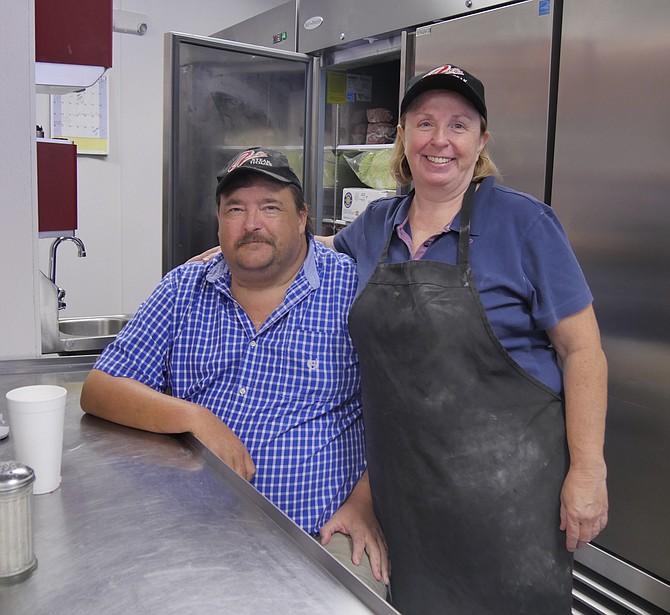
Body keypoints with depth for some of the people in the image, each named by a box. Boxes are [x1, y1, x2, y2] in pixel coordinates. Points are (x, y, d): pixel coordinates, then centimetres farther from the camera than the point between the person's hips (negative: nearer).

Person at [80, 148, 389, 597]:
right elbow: (98, 391, 4)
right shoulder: (183, 290, 7)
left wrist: (365, 502, -12)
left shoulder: (354, 287, -1)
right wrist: (195, 418, -12)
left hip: (324, 534, -2)